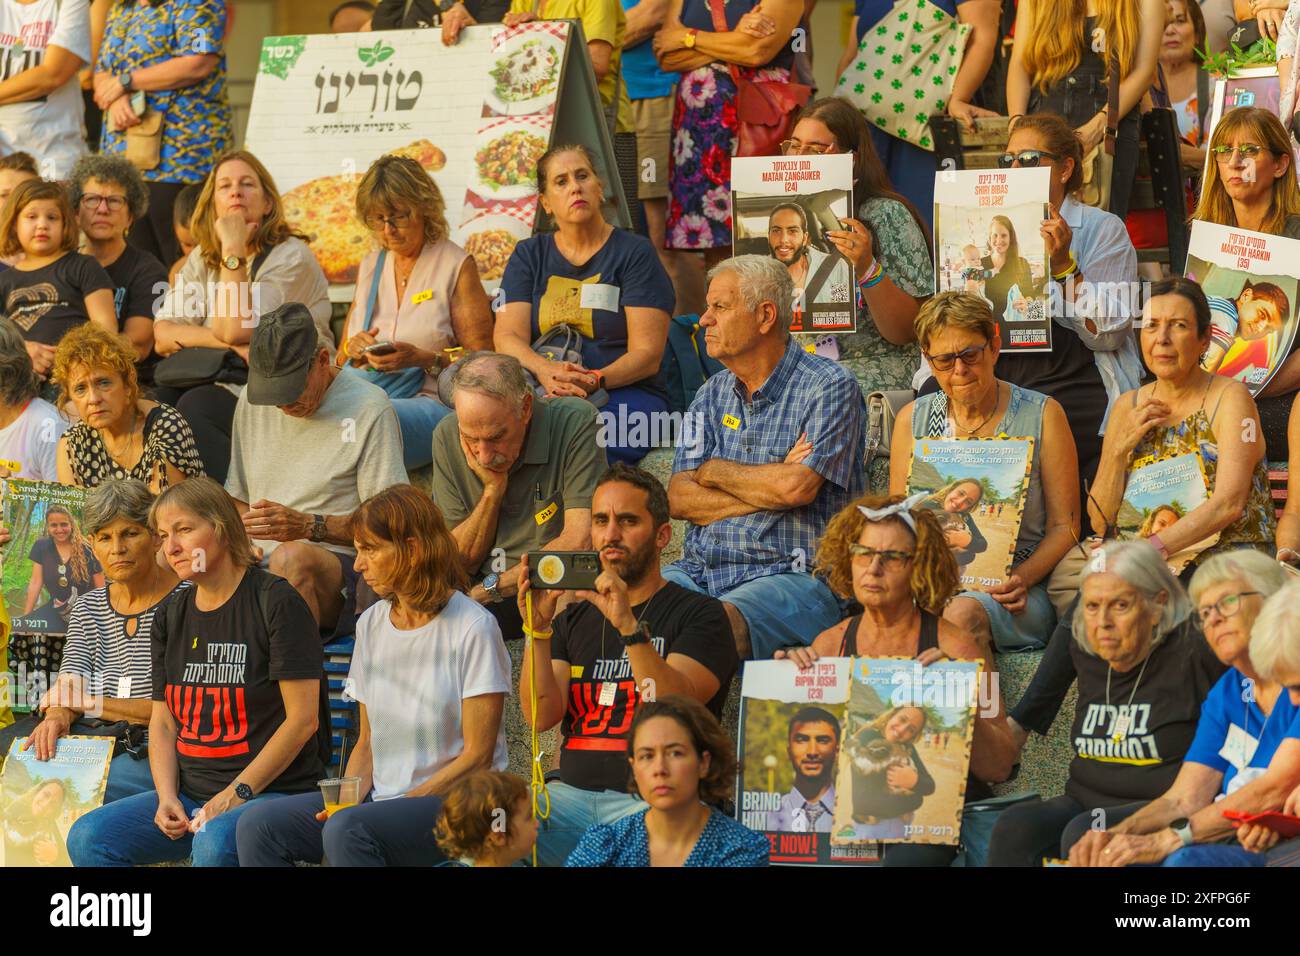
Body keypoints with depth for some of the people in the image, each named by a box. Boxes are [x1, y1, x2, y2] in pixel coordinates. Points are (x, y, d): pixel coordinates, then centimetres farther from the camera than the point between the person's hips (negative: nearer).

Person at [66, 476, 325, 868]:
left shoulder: (275, 602, -6)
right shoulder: (171, 617, 15)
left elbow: (302, 719, -11)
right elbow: (163, 721, 16)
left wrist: (237, 793, -14)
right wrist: (167, 797, -3)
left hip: (272, 791, -7)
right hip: (190, 792, 7)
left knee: (213, 843, -38)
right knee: (87, 838, -15)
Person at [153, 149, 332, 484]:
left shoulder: (291, 256, -8)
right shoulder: (203, 258, 13)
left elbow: (235, 329, -20)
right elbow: (163, 337, 0)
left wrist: (234, 250, -15)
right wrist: (223, 340, -16)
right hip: (230, 386, 6)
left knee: (194, 407, -29)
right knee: (153, 402, -22)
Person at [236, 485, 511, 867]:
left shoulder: (473, 628, -9)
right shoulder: (371, 624, 13)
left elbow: (477, 756, -11)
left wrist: (403, 804, -17)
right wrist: (349, 796, -4)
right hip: (382, 794, 7)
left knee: (346, 830, -34)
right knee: (258, 827, -14)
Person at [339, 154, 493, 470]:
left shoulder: (456, 266, 5)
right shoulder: (370, 266, 21)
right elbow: (342, 358, 26)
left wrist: (425, 359, -15)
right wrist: (354, 349, 1)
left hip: (431, 400, -4)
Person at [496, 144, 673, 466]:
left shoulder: (634, 253, 5)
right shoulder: (529, 256, 16)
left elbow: (647, 354, -3)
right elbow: (508, 337, 1)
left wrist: (594, 381, -23)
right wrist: (544, 369, -22)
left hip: (627, 394, -3)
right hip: (545, 393, 3)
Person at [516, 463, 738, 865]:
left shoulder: (699, 614, 5)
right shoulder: (573, 620, 20)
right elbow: (541, 716, 4)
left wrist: (629, 626, -23)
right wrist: (537, 628, -8)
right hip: (572, 794, 4)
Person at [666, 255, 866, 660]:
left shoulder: (829, 387, -3)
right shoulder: (711, 395, 17)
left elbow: (796, 488, -17)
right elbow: (680, 500, 6)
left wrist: (714, 471, 1)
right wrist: (768, 491, -8)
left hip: (795, 576, -6)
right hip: (701, 572, 6)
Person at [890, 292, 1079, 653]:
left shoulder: (1042, 415, 5)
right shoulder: (912, 420, 13)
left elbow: (1064, 525, 3)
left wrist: (1023, 578, -16)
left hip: (1011, 595, -3)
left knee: (963, 614, -38)